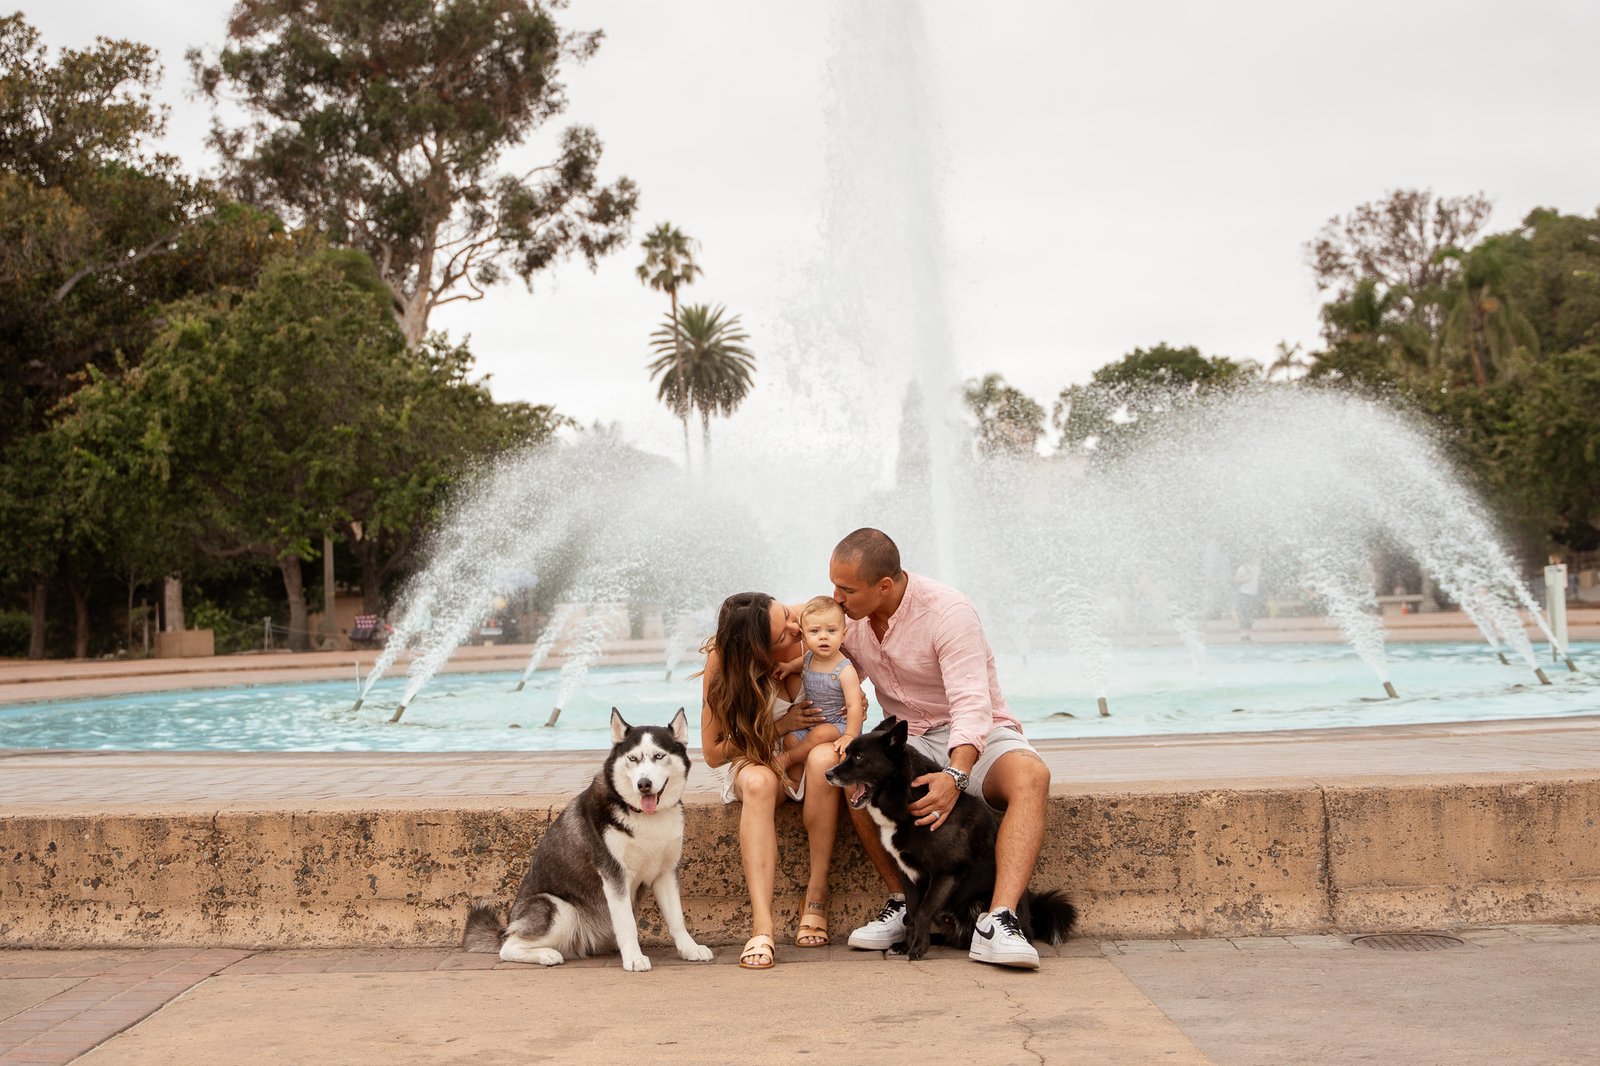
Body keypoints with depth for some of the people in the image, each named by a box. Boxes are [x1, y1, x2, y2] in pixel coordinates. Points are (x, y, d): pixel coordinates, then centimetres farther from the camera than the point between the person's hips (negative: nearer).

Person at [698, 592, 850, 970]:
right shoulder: (723, 662, -20)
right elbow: (713, 753, -13)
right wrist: (780, 726, -24)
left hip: (803, 754, 1)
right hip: (747, 757, -1)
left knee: (825, 758, -37)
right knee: (758, 782, -39)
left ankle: (816, 896, -26)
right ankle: (761, 928, -46)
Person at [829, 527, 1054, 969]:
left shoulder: (947, 612, -21)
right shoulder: (852, 619, 0)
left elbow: (972, 705, -29)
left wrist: (955, 776, -45)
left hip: (977, 736, -4)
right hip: (912, 740, 4)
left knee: (1030, 776, -37)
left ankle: (998, 922, -48)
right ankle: (903, 904, -17)